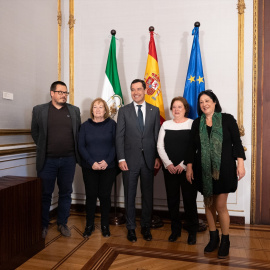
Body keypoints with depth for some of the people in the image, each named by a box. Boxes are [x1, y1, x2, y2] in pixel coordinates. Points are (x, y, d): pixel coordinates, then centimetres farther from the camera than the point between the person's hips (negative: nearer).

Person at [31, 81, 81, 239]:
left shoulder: (74, 110, 7)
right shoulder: (39, 110, 2)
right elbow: (35, 132, 9)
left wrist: (75, 151, 6)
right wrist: (43, 148, 7)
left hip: (68, 160, 2)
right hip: (47, 160, -1)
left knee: (66, 193, 11)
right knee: (45, 194, 8)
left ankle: (62, 223, 27)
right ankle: (43, 225, 26)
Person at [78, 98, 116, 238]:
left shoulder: (112, 124, 2)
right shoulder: (85, 126, 5)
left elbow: (115, 145, -1)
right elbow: (81, 146, 2)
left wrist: (107, 161, -13)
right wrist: (92, 162, -10)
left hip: (108, 167, -1)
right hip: (89, 168, 1)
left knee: (105, 196, 5)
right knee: (91, 195, 6)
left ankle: (105, 225, 22)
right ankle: (89, 224, 24)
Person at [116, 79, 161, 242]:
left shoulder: (154, 110, 6)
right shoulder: (124, 111, 2)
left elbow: (157, 135, 5)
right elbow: (119, 136, -1)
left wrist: (158, 157, -1)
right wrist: (121, 159, -8)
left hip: (149, 159, 1)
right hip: (130, 159, -1)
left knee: (148, 194, 11)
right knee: (130, 195, 9)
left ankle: (146, 227, 29)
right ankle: (131, 228, 26)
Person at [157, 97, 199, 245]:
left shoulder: (192, 124, -1)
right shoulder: (166, 124, 9)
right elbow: (160, 146, 5)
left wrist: (183, 165, -13)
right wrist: (168, 164, -6)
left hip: (187, 168, -3)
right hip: (169, 169, 3)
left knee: (189, 199, 3)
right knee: (172, 199, 9)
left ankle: (192, 232, 21)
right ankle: (175, 229, 26)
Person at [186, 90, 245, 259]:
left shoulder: (227, 119, -1)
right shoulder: (197, 123, 7)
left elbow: (237, 142, -2)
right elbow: (193, 147, 8)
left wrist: (240, 163, -10)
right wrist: (189, 166, 2)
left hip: (224, 168, -3)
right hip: (204, 170, 3)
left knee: (220, 206, -2)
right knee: (208, 204, 11)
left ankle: (225, 241, 20)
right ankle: (214, 238, 28)